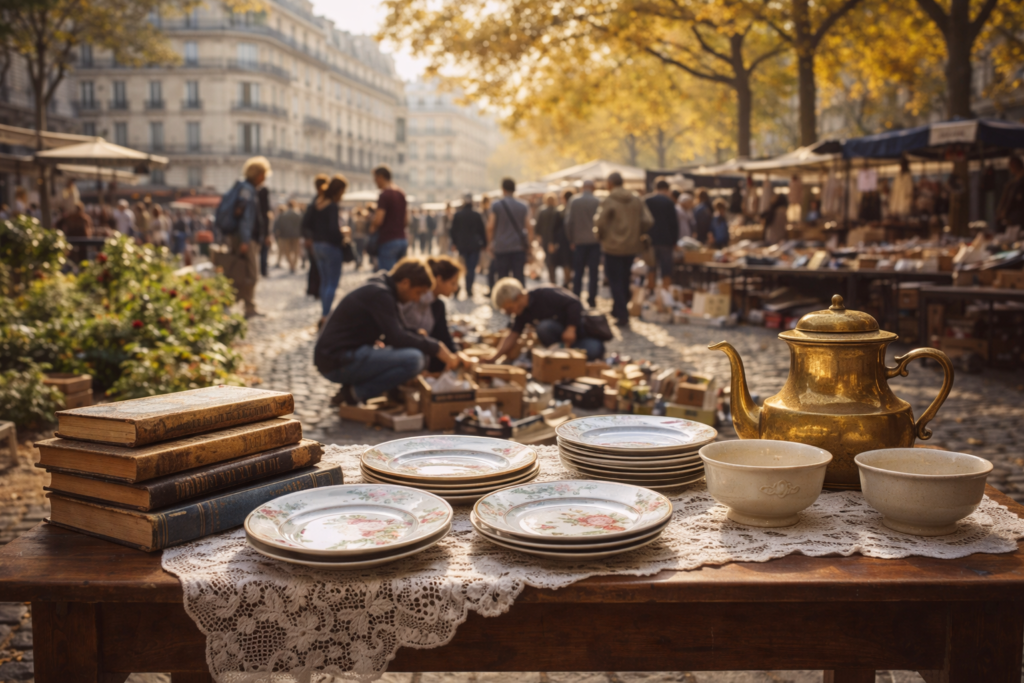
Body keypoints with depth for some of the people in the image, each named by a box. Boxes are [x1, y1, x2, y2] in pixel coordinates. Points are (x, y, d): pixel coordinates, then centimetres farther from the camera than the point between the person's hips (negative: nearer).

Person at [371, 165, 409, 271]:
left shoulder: (384, 195, -11)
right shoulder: (401, 194, 15)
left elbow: (378, 220, -19)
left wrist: (373, 227, 0)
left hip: (388, 241, -8)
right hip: (402, 239, 8)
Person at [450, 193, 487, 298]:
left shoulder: (457, 215, -3)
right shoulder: (477, 216, -5)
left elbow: (453, 230, 2)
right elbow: (482, 231, 0)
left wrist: (454, 243, 12)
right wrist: (484, 243, 10)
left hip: (462, 245, 2)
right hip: (474, 245, -2)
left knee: (467, 267, 16)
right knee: (471, 269, -2)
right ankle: (469, 292, -9)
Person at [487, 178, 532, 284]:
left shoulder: (496, 206, -2)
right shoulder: (523, 206, 4)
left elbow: (491, 227, -5)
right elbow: (529, 227, 0)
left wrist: (489, 243, 6)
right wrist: (529, 244, 8)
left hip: (501, 247, -2)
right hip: (519, 247, 2)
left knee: (501, 277, 3)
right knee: (519, 277, 2)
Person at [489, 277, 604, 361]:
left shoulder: (545, 294, -22)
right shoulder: (521, 314, -2)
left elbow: (575, 303, -22)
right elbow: (511, 336, -6)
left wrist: (571, 329, -27)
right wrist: (494, 358, -19)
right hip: (560, 339, 4)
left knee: (592, 350, -35)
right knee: (544, 327, -29)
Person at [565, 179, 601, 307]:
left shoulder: (573, 201, -3)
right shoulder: (598, 202, -7)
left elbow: (568, 222, -3)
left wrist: (571, 239, 6)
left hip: (579, 241, 1)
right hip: (594, 241, -1)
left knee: (578, 272, 7)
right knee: (593, 272, 4)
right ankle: (591, 299, 4)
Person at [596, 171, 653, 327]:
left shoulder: (609, 201, -13)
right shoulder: (636, 200, 3)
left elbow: (600, 222, -18)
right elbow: (648, 221, -4)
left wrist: (601, 237, 1)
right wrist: (637, 233, 10)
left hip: (613, 246, -5)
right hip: (632, 246, 5)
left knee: (615, 281, 2)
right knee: (624, 280, 18)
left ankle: (622, 316, -3)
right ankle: (618, 310, 30)